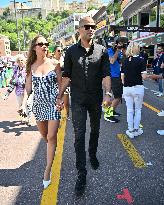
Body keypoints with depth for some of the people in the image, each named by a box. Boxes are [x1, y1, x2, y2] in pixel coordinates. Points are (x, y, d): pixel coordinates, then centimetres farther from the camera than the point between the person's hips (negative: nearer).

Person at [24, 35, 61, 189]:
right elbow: (28, 90, 5)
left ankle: (47, 170, 6)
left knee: (51, 137, -6)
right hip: (39, 105, 3)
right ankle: (52, 153, 48)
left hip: (53, 104, -3)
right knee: (44, 135, 17)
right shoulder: (31, 67, 2)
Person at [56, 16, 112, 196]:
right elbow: (67, 76, 3)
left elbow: (106, 74, -3)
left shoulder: (101, 51, 1)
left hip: (96, 100, 2)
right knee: (79, 135, -3)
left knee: (95, 130, 18)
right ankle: (81, 173, 3)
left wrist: (107, 93, -19)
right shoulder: (71, 51, 0)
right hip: (78, 100, -1)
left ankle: (93, 155, 44)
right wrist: (60, 96, -1)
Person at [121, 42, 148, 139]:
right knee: (138, 109, 13)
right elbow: (144, 76, -14)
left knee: (129, 110, 12)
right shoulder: (141, 60, -9)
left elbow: (122, 76, 5)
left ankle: (130, 131, 17)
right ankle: (136, 130, 18)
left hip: (127, 88, 3)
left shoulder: (125, 61, 3)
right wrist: (147, 75, 8)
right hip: (138, 87, -3)